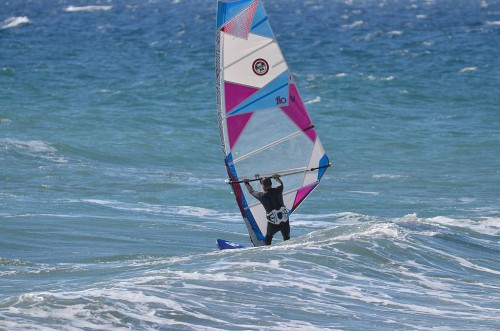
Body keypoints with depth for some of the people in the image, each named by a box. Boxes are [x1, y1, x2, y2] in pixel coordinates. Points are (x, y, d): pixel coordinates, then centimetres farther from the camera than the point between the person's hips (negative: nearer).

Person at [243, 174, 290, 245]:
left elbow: (252, 191, 12)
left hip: (273, 223, -2)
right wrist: (277, 178, 44)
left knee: (267, 239, 18)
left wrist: (247, 183, 31)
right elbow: (280, 184, 23)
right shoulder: (278, 190, -3)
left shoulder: (262, 196, -8)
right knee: (287, 240, 14)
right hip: (285, 220, 2)